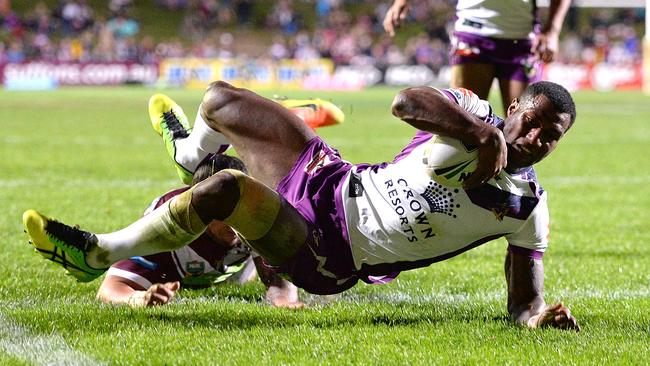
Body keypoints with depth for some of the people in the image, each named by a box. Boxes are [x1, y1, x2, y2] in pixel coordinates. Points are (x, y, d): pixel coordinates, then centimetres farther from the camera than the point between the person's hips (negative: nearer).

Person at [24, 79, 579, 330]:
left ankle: (96, 255, -12)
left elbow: (524, 298, -5)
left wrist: (540, 315, -29)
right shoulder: (474, 116, -5)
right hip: (333, 182, 5)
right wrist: (484, 134, -32)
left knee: (224, 189, -31)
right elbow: (407, 101, -23)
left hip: (327, 259, -5)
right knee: (220, 98, 13)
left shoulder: (528, 210, -9)